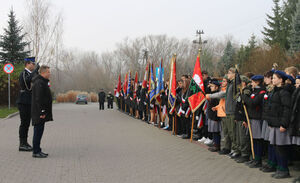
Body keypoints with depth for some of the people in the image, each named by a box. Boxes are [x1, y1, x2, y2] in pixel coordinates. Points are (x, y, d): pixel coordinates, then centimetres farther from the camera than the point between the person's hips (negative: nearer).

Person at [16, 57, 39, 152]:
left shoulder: (29, 73, 19)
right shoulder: (23, 73, -11)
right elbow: (29, 79, -32)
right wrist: (36, 69, -25)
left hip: (28, 103, 10)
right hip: (24, 102, -10)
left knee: (26, 124, 12)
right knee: (24, 123, -6)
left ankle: (25, 143, 17)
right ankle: (22, 145, -2)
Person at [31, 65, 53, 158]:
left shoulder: (42, 82, 18)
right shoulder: (39, 83, -16)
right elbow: (38, 99, -23)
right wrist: (42, 112, -24)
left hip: (41, 113, 10)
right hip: (39, 113, -10)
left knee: (39, 132, 13)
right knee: (38, 132, -5)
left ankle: (37, 150, 20)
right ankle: (36, 152, 0)